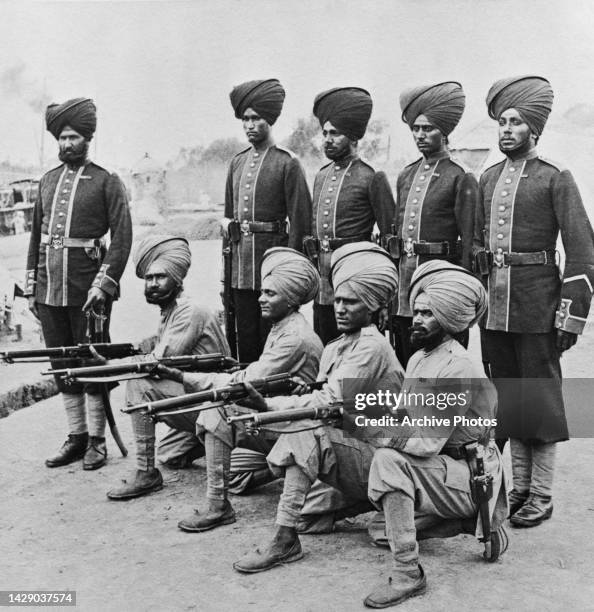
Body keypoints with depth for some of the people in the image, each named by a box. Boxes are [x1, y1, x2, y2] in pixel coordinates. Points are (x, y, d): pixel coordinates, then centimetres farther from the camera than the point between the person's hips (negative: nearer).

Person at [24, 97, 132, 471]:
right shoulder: (48, 181, 14)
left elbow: (122, 237, -8)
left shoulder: (107, 182, -1)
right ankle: (76, 436, 23)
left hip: (87, 288, -5)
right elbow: (37, 234, 17)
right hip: (50, 289, 6)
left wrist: (103, 284, -16)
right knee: (62, 365, 11)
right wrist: (31, 285, 12)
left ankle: (97, 440, 15)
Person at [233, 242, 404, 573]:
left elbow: (329, 403, -23)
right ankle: (356, 498, 11)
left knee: (306, 431, -27)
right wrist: (266, 402, -10)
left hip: (377, 454, -9)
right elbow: (320, 398, 6)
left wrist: (270, 404, -21)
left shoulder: (372, 347, -15)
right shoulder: (335, 347, 13)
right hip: (349, 444, 9)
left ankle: (286, 541, -26)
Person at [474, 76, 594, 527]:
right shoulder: (489, 179, 12)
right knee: (508, 399, 13)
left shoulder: (555, 179, -5)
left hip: (537, 307, -6)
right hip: (495, 307, 6)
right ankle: (519, 486, 25)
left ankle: (542, 495, 14)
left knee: (541, 398, 2)